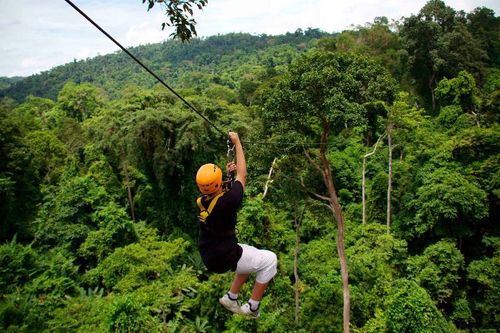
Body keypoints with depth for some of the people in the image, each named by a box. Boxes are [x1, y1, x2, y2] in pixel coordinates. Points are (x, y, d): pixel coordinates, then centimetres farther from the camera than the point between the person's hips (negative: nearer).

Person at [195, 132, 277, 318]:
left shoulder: (200, 203, -8)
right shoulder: (227, 201, -29)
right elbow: (242, 175, -14)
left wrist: (226, 173, 12)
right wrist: (237, 142, -6)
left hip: (209, 257, 8)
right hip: (224, 259, -7)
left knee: (250, 254, 29)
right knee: (270, 259, 9)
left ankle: (231, 298, 30)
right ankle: (252, 307, 15)